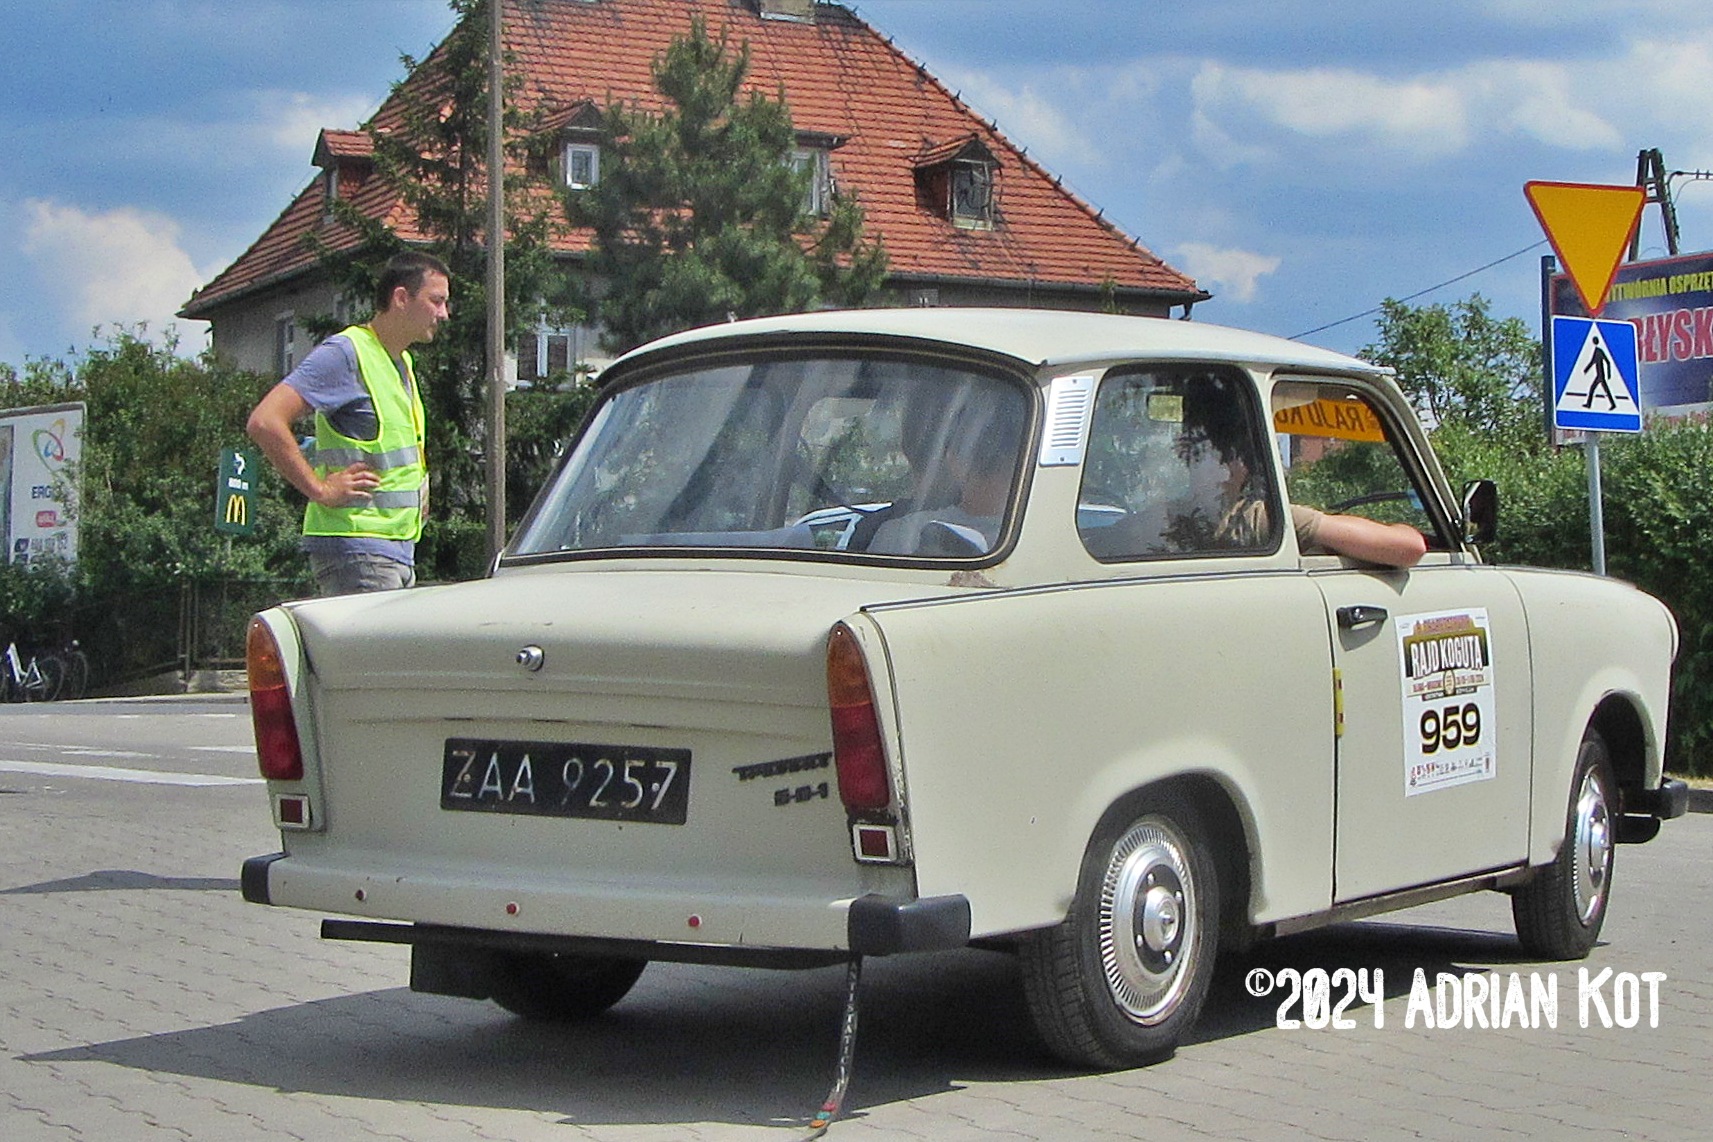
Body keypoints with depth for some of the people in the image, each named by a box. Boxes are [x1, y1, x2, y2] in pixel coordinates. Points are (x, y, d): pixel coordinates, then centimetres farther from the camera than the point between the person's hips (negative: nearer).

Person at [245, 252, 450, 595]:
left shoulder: (403, 363, 20)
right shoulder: (346, 353, -10)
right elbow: (265, 422, -20)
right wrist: (320, 489, -18)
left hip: (400, 550, 10)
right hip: (356, 551, -9)